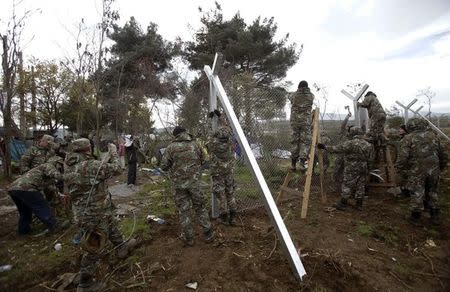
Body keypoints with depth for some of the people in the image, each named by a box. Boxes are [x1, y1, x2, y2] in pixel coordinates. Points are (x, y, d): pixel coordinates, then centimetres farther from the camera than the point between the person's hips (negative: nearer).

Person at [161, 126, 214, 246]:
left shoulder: (171, 147, -6)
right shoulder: (194, 144, 1)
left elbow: (163, 166, -5)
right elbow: (202, 161, 12)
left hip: (179, 183, -1)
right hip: (194, 181, 2)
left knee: (183, 210, 11)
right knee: (200, 207, 15)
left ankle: (188, 238, 22)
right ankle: (208, 235, 23)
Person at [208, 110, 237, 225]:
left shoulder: (213, 142, -16)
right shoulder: (230, 140, -9)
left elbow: (211, 133, 6)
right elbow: (227, 127, 9)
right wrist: (220, 116, 18)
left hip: (217, 173, -3)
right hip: (230, 172, 3)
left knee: (221, 195, 7)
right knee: (230, 194, 14)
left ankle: (224, 218, 15)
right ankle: (232, 217, 20)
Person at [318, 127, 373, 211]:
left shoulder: (351, 143, -16)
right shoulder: (368, 144, 6)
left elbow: (337, 149, -15)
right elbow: (369, 157, 13)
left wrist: (325, 147, -7)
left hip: (351, 170, -6)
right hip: (363, 169, 7)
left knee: (347, 186, 1)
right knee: (360, 186, 14)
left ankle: (342, 204, 9)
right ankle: (359, 204, 24)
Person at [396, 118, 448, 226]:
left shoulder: (408, 138, -8)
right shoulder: (433, 136, 9)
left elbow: (402, 157, -18)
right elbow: (444, 156, 16)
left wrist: (399, 167, -1)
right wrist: (439, 169, 26)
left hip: (416, 172, -4)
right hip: (433, 171, 5)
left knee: (416, 194, 7)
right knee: (433, 193, 21)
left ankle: (415, 218, 19)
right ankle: (435, 217, 31)